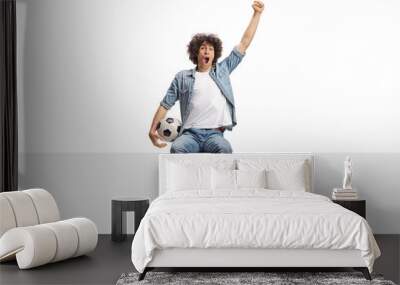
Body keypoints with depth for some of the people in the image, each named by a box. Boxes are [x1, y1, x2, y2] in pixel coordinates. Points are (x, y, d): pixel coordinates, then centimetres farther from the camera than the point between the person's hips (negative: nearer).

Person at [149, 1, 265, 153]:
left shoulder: (222, 70, 18)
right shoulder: (182, 77, 15)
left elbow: (244, 43, 18)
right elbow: (165, 104, 16)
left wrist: (257, 14, 16)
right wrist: (152, 130, 6)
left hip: (214, 134, 1)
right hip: (190, 134, 0)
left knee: (224, 148, -35)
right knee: (177, 148, -35)